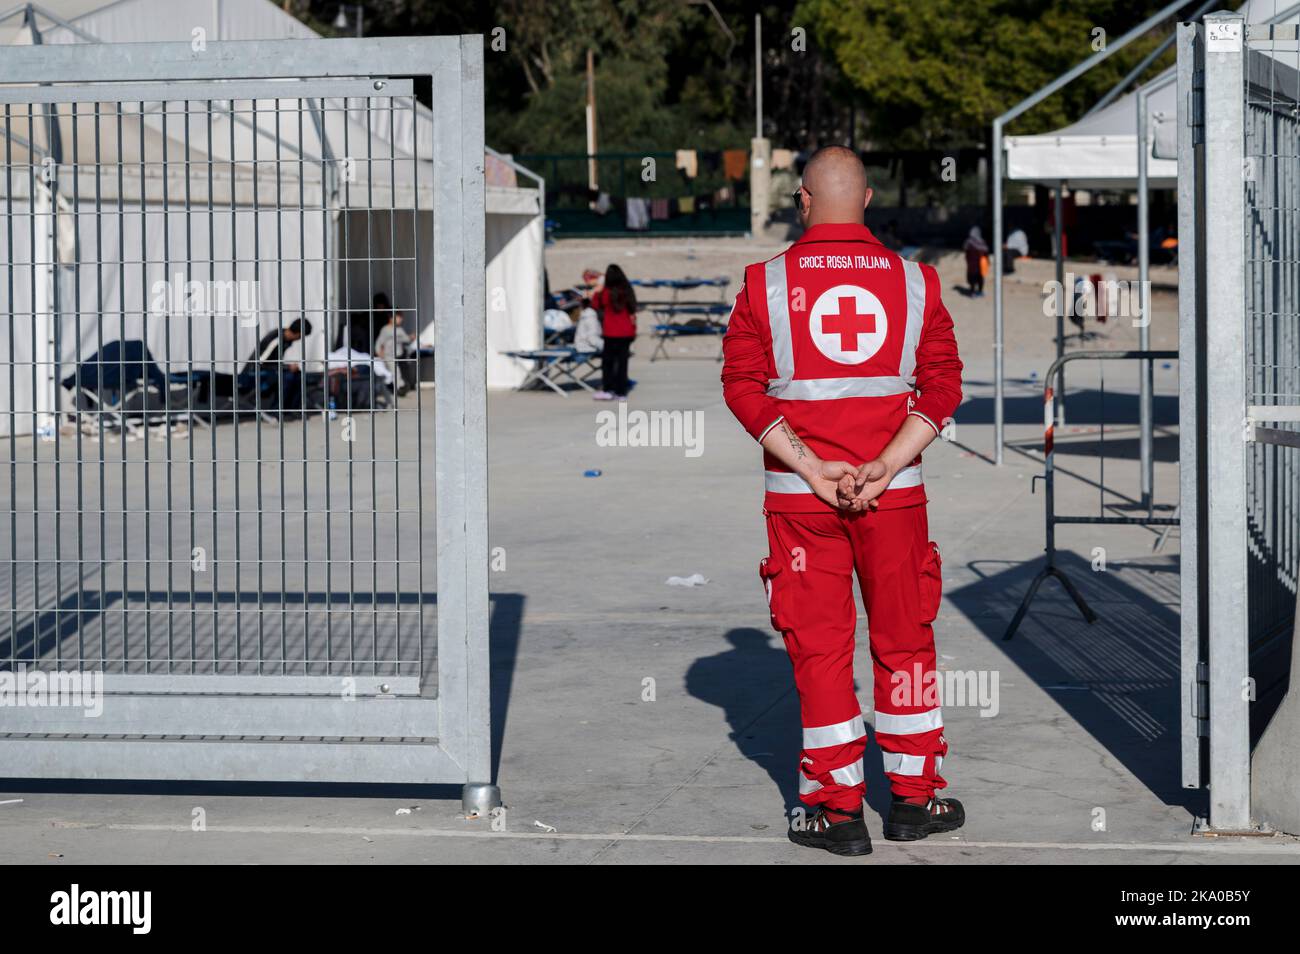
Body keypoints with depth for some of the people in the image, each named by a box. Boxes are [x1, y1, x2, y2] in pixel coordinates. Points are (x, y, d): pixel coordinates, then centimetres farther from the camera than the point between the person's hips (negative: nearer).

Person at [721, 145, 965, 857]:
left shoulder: (765, 284, -1)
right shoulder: (915, 282, 3)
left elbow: (744, 388, -7)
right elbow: (942, 387, -3)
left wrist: (814, 468, -10)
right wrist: (883, 467, -10)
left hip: (799, 497, -1)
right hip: (896, 492, 1)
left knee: (819, 646, 5)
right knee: (903, 639, 13)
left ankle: (838, 809, 6)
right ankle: (915, 797, 19)